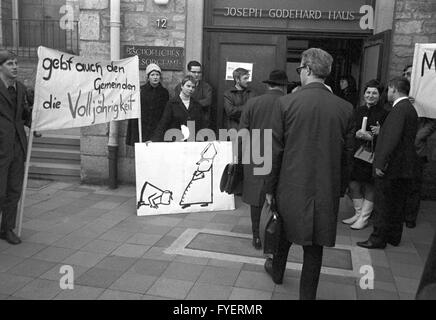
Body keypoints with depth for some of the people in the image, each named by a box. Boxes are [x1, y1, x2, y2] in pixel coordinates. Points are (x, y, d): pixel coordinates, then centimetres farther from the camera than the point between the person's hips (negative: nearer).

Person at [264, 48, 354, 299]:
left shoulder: (286, 103, -11)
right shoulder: (345, 108, -5)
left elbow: (275, 150, -8)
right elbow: (347, 153, 2)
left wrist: (270, 188, 2)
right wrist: (340, 189, 14)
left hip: (291, 187, 0)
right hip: (326, 190, 1)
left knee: (284, 231, 24)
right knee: (315, 246, 12)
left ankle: (277, 271, 47)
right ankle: (308, 294, 24)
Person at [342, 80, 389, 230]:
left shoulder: (384, 114, -3)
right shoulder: (358, 111, 10)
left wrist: (380, 132, -22)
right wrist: (357, 133, -11)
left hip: (372, 155, -5)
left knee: (369, 186, 1)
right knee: (353, 184, 7)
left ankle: (363, 218, 13)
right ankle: (358, 214, 25)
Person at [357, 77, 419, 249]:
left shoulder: (399, 110, -18)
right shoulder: (410, 109, 13)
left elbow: (392, 139, -25)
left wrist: (381, 164, -23)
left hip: (392, 168, -10)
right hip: (405, 166, 10)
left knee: (383, 205, 0)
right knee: (398, 204, 17)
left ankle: (378, 239, 9)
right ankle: (394, 237, 29)